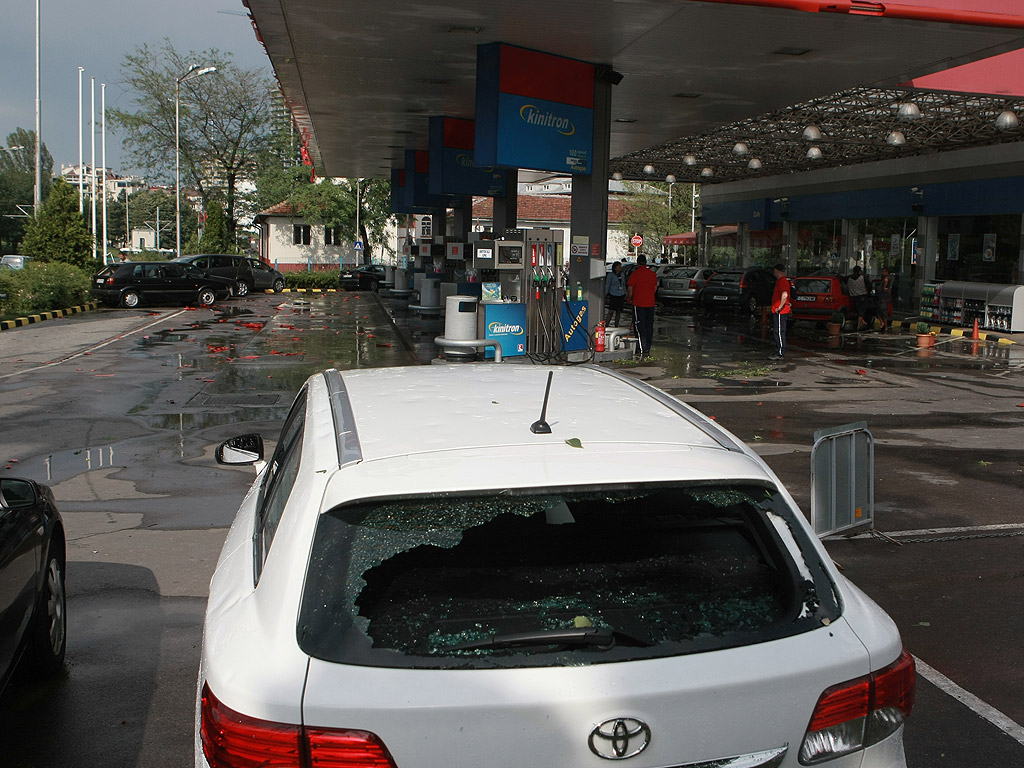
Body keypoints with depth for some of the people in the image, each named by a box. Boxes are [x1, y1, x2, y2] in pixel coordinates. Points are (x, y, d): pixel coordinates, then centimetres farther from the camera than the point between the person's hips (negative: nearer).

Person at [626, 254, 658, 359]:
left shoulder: (635, 273, -11)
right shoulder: (652, 274, 7)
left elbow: (630, 289, -11)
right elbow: (655, 288, 14)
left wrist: (630, 298, 7)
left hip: (639, 304, -5)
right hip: (650, 304, 5)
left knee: (641, 328, -4)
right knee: (649, 327, 13)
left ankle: (643, 351, -11)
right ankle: (648, 350, 19)